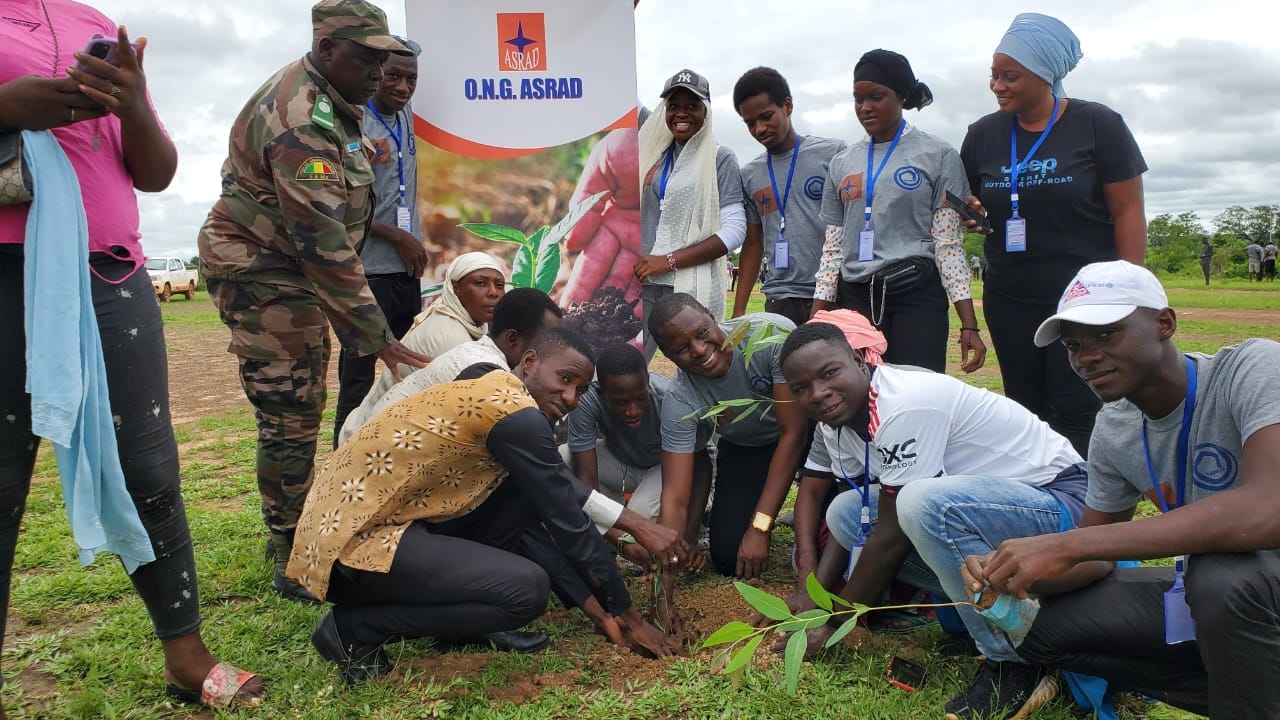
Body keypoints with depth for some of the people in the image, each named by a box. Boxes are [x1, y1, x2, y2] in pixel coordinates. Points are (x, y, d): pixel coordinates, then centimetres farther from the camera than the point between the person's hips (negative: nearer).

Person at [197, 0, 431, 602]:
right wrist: (376, 337, -29)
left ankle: (291, 533, 31)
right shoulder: (301, 123, -24)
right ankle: (293, 564, 5)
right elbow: (324, 244, -30)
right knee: (290, 422, -7)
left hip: (289, 272, 10)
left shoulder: (320, 100, 8)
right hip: (263, 276, -10)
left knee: (300, 413, 16)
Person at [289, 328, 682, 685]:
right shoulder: (516, 414, -18)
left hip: (366, 517, 10)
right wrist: (628, 615, -1)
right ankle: (354, 628, -5)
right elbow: (570, 524, -14)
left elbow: (531, 523, 13)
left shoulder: (494, 396, 12)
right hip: (354, 543, -10)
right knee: (527, 588, -21)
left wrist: (599, 612, 11)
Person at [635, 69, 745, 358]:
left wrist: (670, 260, -14)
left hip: (693, 287, -4)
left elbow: (734, 231, -9)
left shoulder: (720, 158, -1)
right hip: (644, 283, 4)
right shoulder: (654, 154, 12)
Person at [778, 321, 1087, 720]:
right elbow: (810, 492, 8)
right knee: (844, 512, 0)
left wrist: (832, 622, -13)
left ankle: (1015, 664, -17)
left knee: (922, 504, -36)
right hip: (973, 502, 9)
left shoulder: (905, 406, -27)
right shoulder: (837, 415, 0)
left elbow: (892, 537, -24)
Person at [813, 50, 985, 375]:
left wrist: (969, 324, -7)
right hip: (855, 299, 3)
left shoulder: (938, 156, 3)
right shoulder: (842, 163, 13)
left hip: (918, 298, -3)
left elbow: (950, 245, -1)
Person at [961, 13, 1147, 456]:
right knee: (1025, 408, 8)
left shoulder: (1097, 125, -4)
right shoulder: (983, 134, 5)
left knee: (1076, 412, -6)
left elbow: (1128, 211, -5)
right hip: (1009, 298, 4)